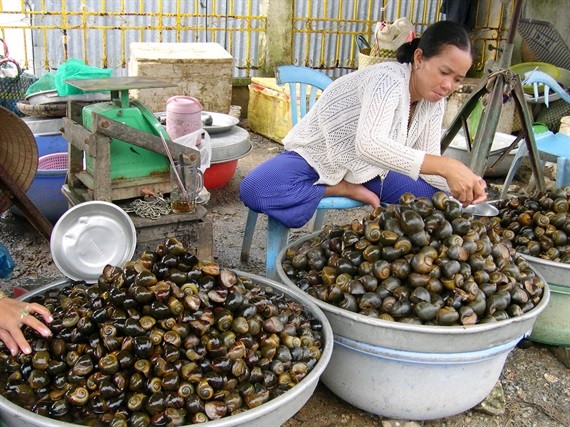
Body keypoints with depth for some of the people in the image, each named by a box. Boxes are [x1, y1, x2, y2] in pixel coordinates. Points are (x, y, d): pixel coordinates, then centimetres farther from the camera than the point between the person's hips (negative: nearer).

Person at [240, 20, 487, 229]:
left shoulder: (434, 102, -3)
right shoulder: (389, 80, -28)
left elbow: (429, 163, -4)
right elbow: (369, 144, -45)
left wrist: (465, 185, -24)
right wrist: (445, 166, -49)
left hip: (367, 170, 6)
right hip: (317, 159, -5)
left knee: (439, 198, -10)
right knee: (254, 189, -33)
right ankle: (344, 189, -16)